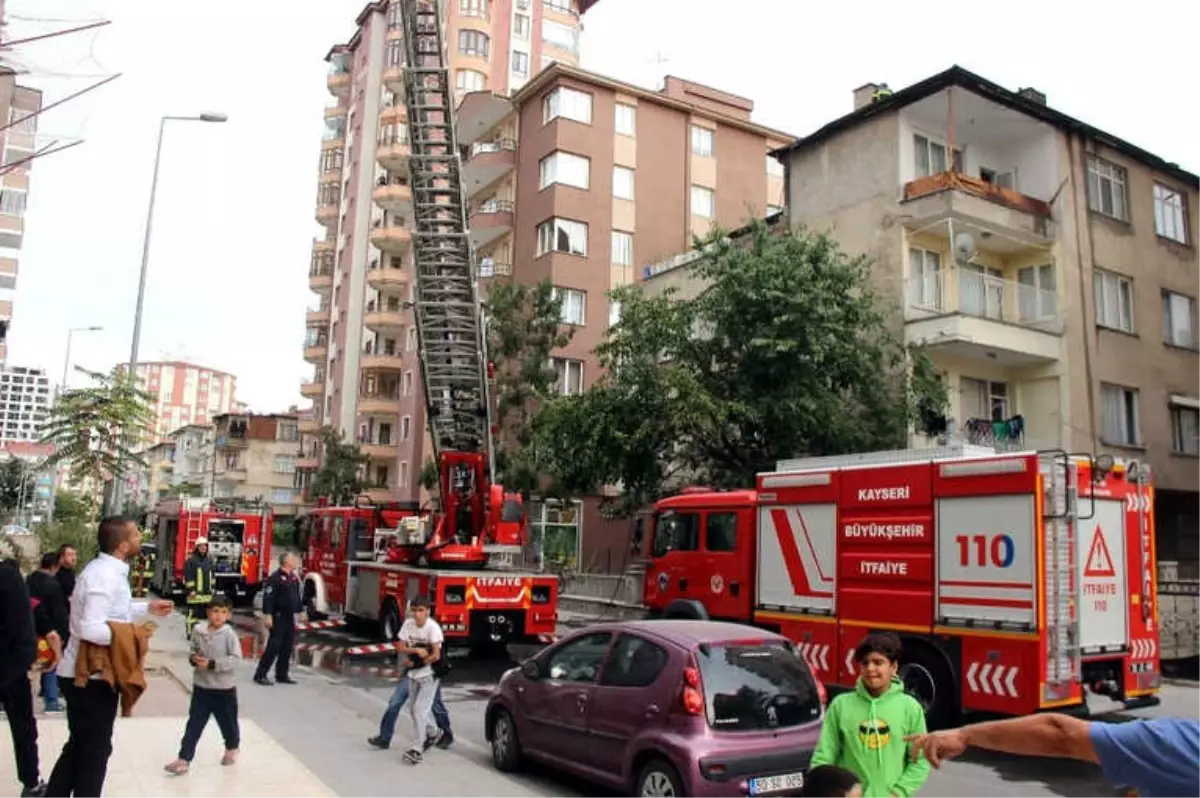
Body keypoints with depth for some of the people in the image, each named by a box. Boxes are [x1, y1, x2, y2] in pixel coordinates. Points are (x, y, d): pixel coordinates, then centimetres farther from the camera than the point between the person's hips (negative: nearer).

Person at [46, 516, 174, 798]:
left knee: (79, 746, 22)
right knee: (94, 750, 6)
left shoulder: (105, 570, 7)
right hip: (90, 678, -10)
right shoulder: (106, 576, -25)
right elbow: (90, 629, -34)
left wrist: (148, 607, 19)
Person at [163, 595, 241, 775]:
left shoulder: (229, 634, -17)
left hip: (224, 688, -3)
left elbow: (236, 659, -20)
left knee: (227, 721, 14)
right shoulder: (198, 630, -4)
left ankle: (232, 748, 39)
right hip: (201, 686, 3)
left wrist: (212, 664, -25)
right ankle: (184, 759, 9)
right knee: (194, 723, 3)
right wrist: (193, 658, -11)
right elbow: (193, 650, 12)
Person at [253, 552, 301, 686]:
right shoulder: (275, 578, -13)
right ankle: (260, 675, 2)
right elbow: (268, 598, -18)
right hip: (278, 618, -8)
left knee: (287, 648, 10)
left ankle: (282, 675, 19)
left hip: (290, 617, 8)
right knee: (273, 646, -7)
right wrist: (268, 615, -23)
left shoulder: (294, 578, 12)